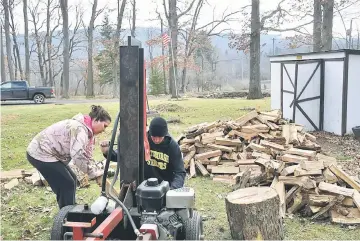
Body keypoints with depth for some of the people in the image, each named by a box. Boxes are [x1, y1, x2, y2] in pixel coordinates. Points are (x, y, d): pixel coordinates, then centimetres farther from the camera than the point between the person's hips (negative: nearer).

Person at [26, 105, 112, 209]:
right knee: (66, 185, -7)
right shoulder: (80, 128, -24)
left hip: (44, 152, 10)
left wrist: (99, 174, -6)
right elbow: (78, 155, -35)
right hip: (40, 153, -10)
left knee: (71, 180, 14)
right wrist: (96, 175, -28)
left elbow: (87, 157, 7)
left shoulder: (87, 131, 8)